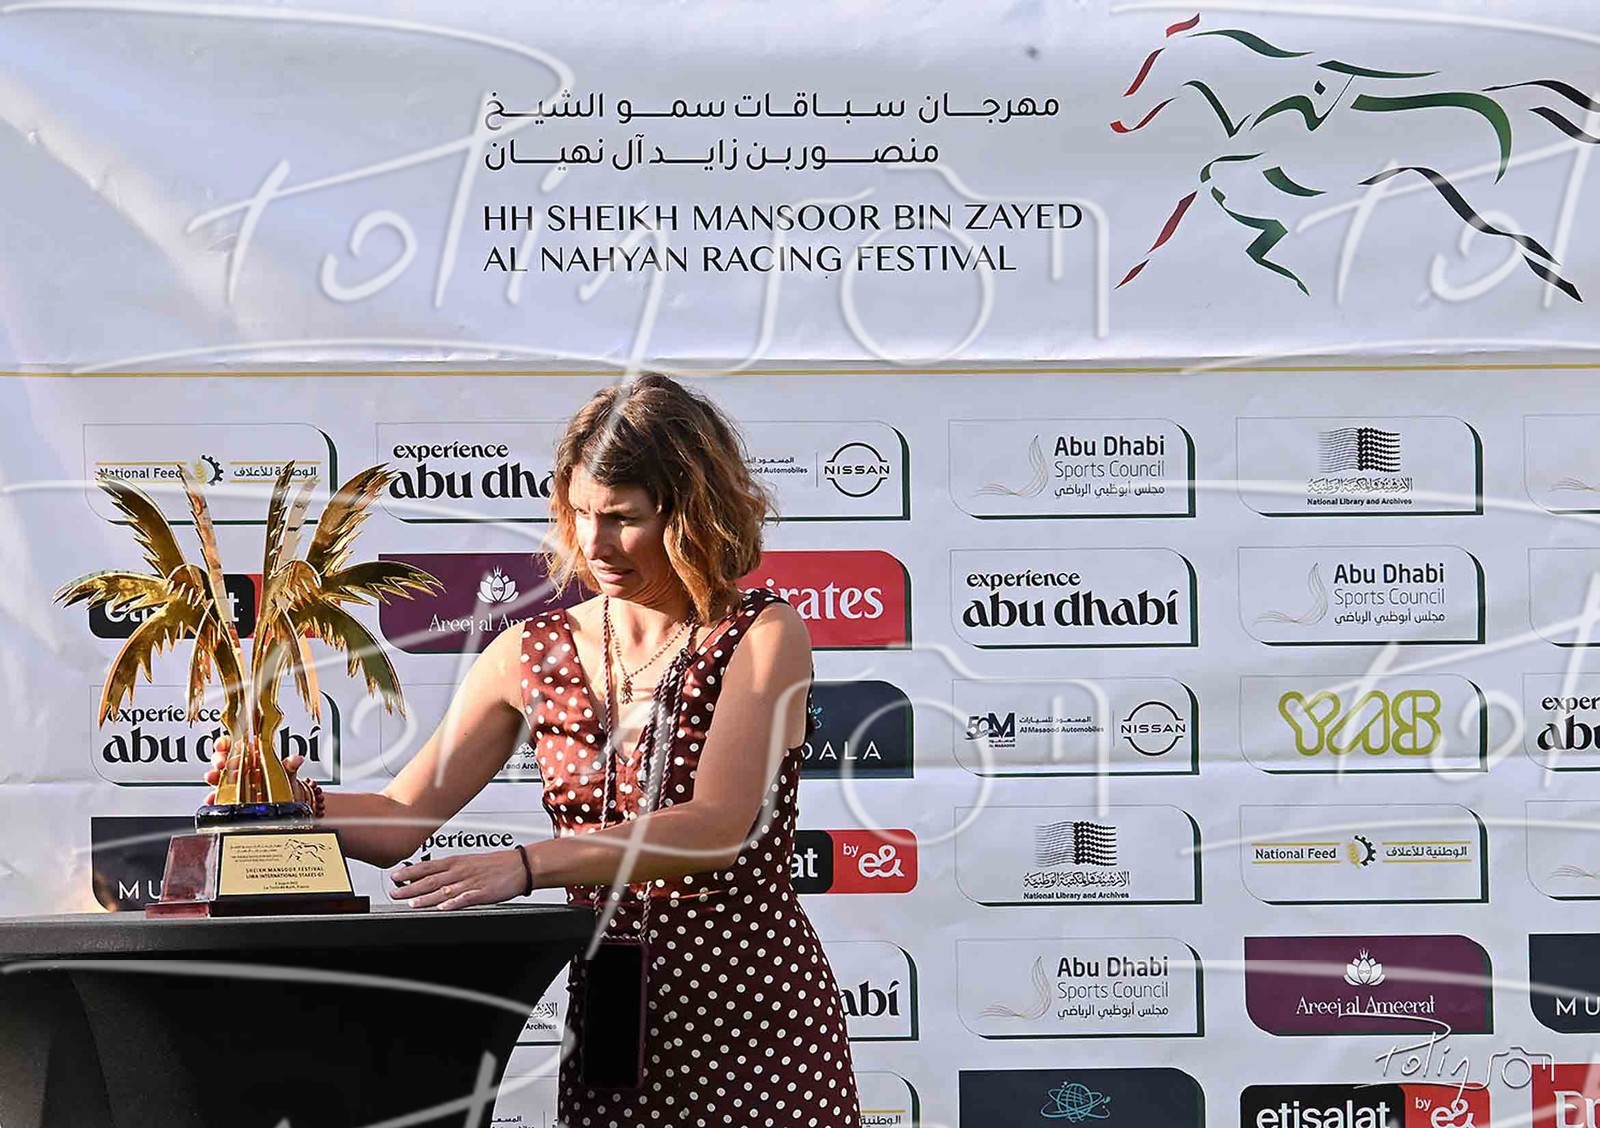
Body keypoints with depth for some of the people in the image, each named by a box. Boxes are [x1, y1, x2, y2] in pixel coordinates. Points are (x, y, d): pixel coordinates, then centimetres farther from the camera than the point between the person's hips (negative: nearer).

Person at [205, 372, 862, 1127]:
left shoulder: (764, 635, -8)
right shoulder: (534, 655, 5)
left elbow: (716, 826, -22)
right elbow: (401, 821, 5)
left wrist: (525, 865, -32)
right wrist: (303, 802, -16)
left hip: (758, 1015, -3)